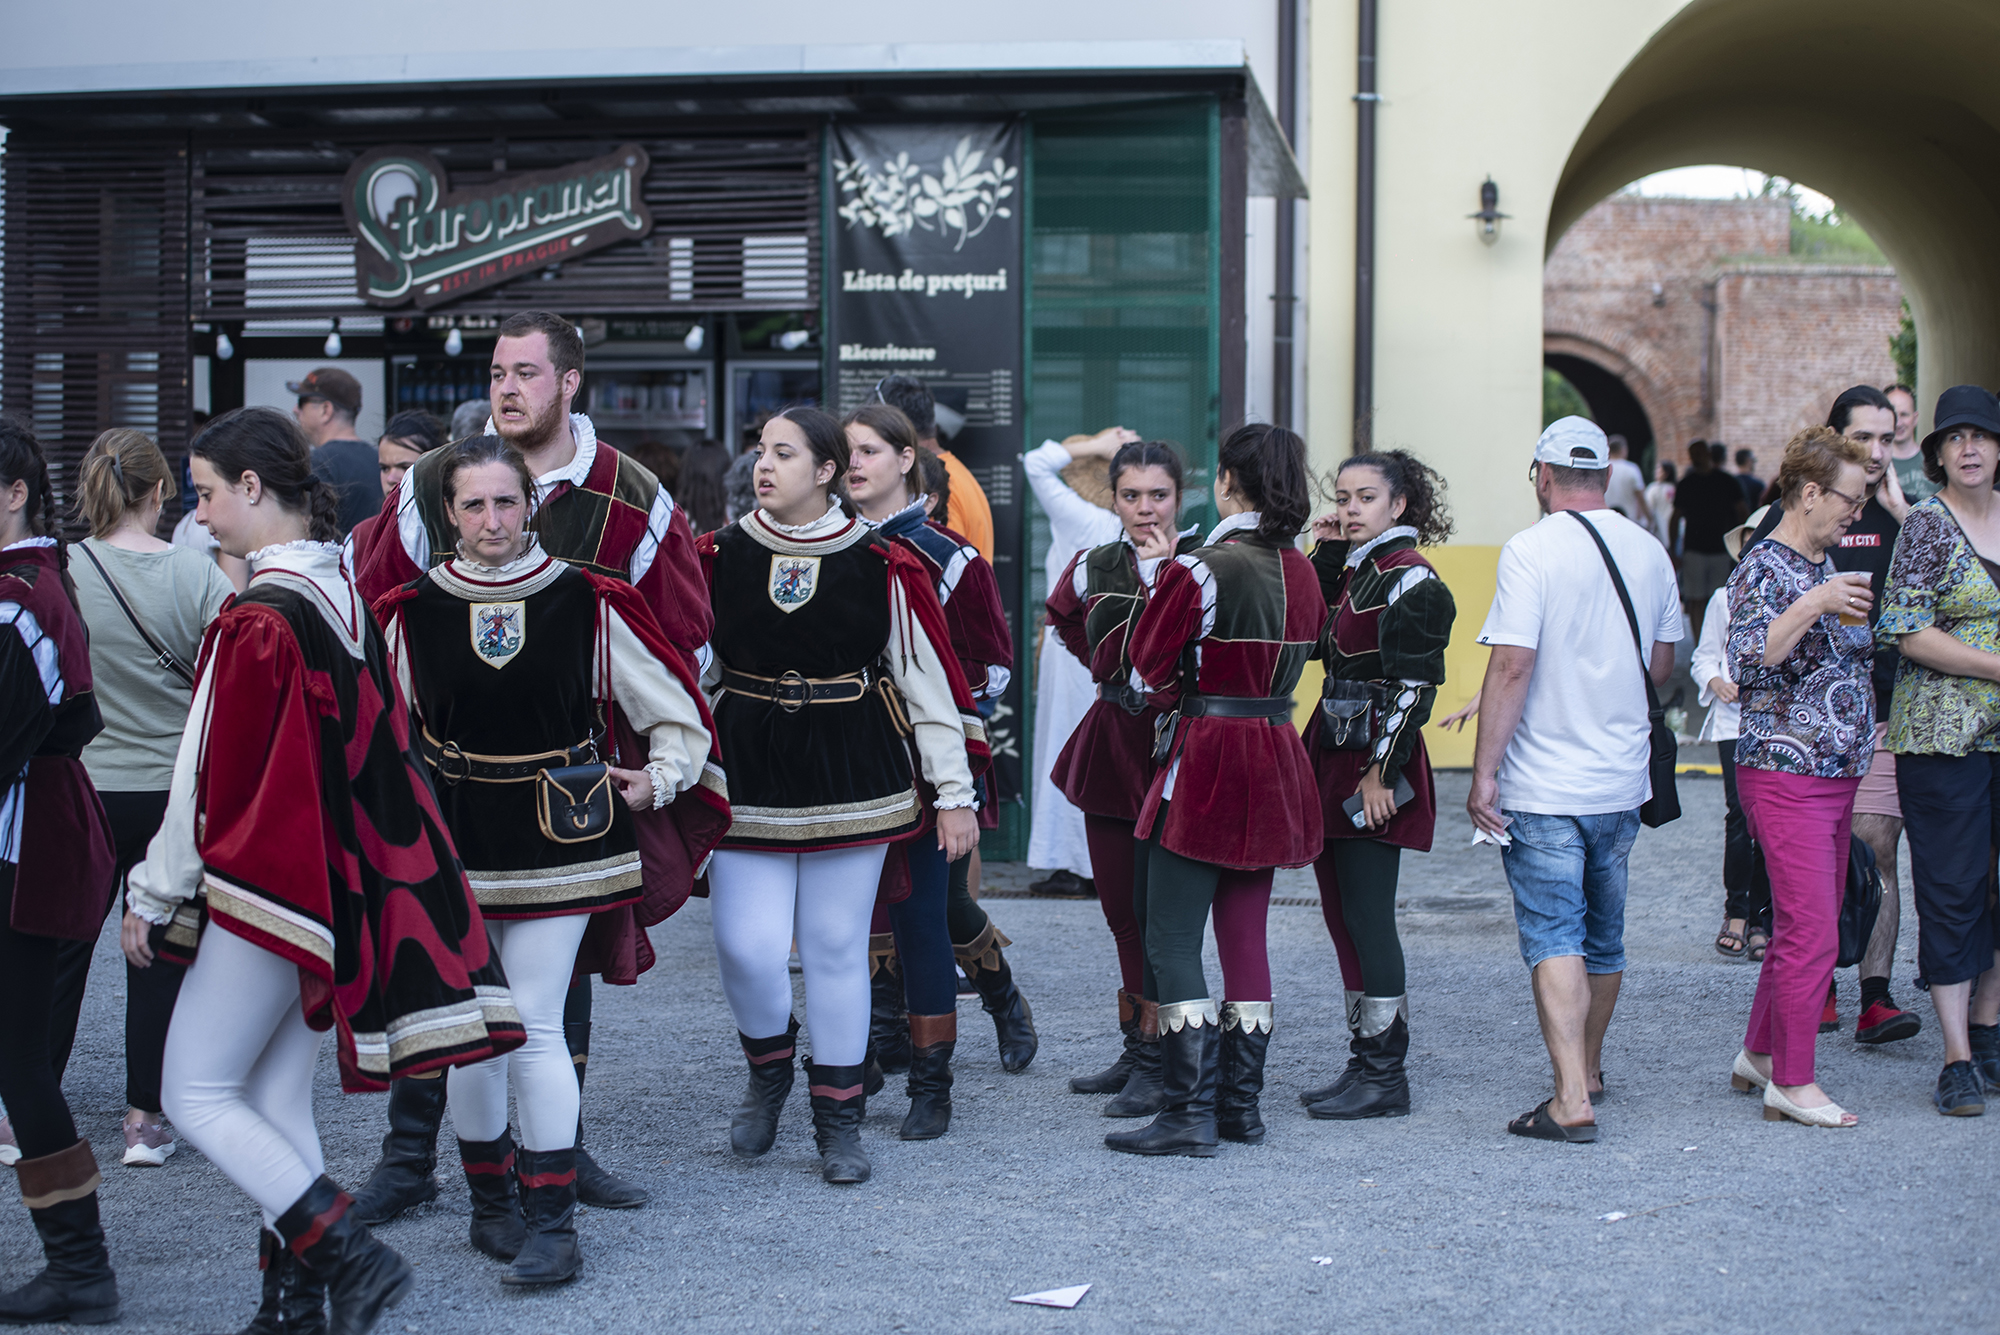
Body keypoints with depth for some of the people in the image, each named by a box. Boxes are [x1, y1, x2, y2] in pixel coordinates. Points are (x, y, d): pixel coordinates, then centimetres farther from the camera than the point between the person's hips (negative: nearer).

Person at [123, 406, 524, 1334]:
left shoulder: (256, 621, -18)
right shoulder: (346, 596, 8)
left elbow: (209, 779, -14)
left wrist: (154, 900, -3)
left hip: (268, 886, -8)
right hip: (347, 886, 8)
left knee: (197, 1095, 1)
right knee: (278, 1099, 14)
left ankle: (350, 1256, -6)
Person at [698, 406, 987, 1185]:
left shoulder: (882, 565, -4)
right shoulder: (718, 557, 1)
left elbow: (928, 677, 0)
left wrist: (956, 793, -1)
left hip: (851, 773, -1)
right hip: (748, 772, 1)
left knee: (837, 947, 6)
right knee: (749, 947, -6)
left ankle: (839, 1121, 20)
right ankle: (768, 1070, 25)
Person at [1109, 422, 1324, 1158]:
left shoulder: (1199, 570, -13)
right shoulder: (1300, 571, 7)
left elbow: (1148, 670, -9)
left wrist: (1159, 574, 2)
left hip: (1208, 757, -7)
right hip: (1276, 759, 7)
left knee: (1171, 937, -2)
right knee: (1245, 933, 13)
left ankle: (1188, 1111, -3)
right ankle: (1241, 1102, 18)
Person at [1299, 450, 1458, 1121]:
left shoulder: (1410, 579, -12)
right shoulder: (1352, 570, 15)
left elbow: (1412, 687, -16)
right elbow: (1314, 642, 13)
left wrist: (1381, 772, -19)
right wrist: (1325, 553, 10)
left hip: (1376, 765, -9)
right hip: (1335, 755, 9)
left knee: (1367, 916, -7)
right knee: (1342, 915, 11)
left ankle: (1385, 1078, 0)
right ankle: (1363, 1064, 19)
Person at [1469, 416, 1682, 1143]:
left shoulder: (1532, 550, -13)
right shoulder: (1649, 552, 5)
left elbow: (1511, 668, -18)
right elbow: (1661, 665, 13)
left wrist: (1483, 773, -13)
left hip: (1544, 785, -6)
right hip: (1621, 781, 6)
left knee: (1554, 939, -5)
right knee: (1604, 935, 19)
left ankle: (1571, 1100, -14)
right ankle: (1588, 1068, 36)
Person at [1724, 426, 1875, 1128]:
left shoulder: (1826, 567, 15)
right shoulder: (1764, 568, -11)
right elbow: (1749, 661, -25)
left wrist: (1864, 731, 20)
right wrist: (1815, 604, -29)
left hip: (1837, 773, 9)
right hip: (1786, 774, -9)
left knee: (1805, 925, 13)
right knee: (1812, 932, -8)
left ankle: (1758, 1055, 24)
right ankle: (1792, 1083, 1)